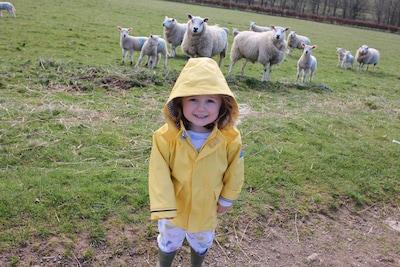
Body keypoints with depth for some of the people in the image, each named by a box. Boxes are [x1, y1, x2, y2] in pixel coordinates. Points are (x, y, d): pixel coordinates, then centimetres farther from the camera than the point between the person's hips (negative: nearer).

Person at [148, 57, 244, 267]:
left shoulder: (231, 139, -24)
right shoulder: (166, 137, -29)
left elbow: (234, 172, -8)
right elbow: (159, 174, -21)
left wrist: (227, 198, 3)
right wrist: (164, 207, -20)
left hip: (206, 209, 2)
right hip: (174, 208, -1)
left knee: (201, 245, 31)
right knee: (169, 243, 27)